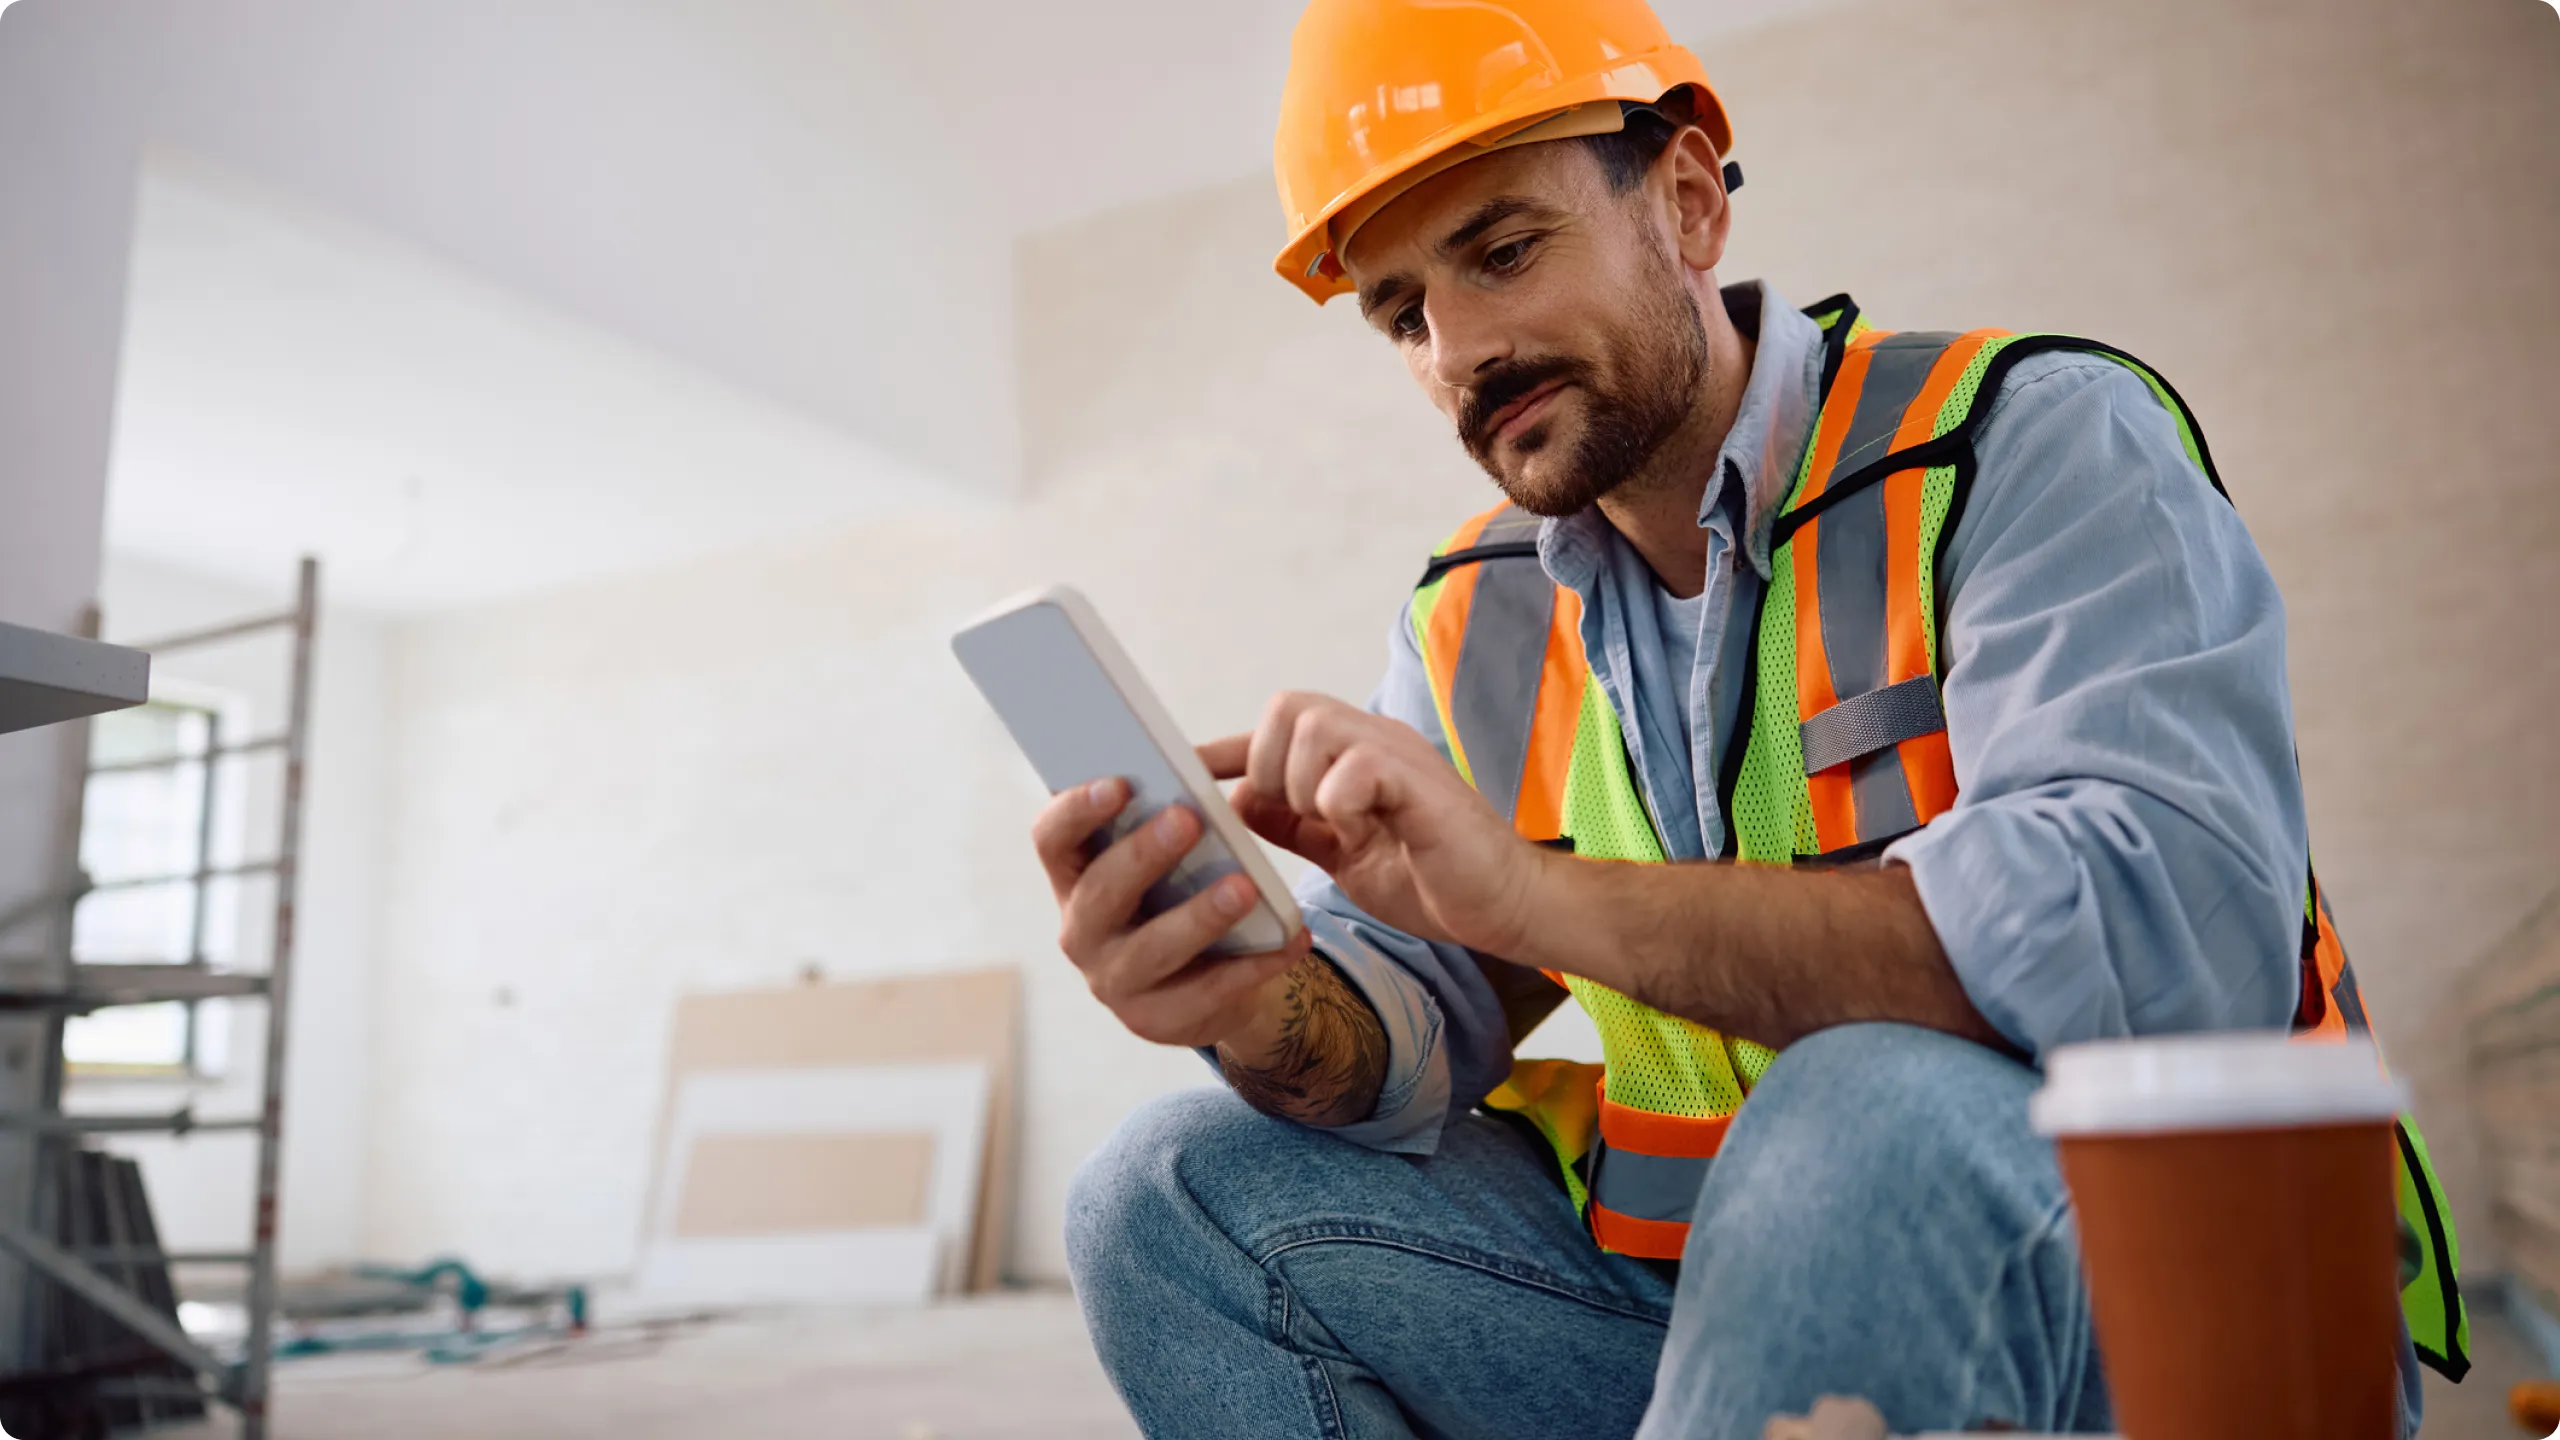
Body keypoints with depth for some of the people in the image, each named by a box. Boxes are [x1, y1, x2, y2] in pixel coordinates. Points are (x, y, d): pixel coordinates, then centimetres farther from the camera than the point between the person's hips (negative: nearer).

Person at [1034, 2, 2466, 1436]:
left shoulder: (2033, 442, -11)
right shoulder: (1475, 623, 6)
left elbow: (2168, 932, -28)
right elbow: (1408, 1031, 1)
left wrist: (1537, 892, -32)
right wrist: (1262, 1011, -25)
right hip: (1702, 1280, 5)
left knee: (1872, 1111, -38)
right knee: (1179, 1197, -5)